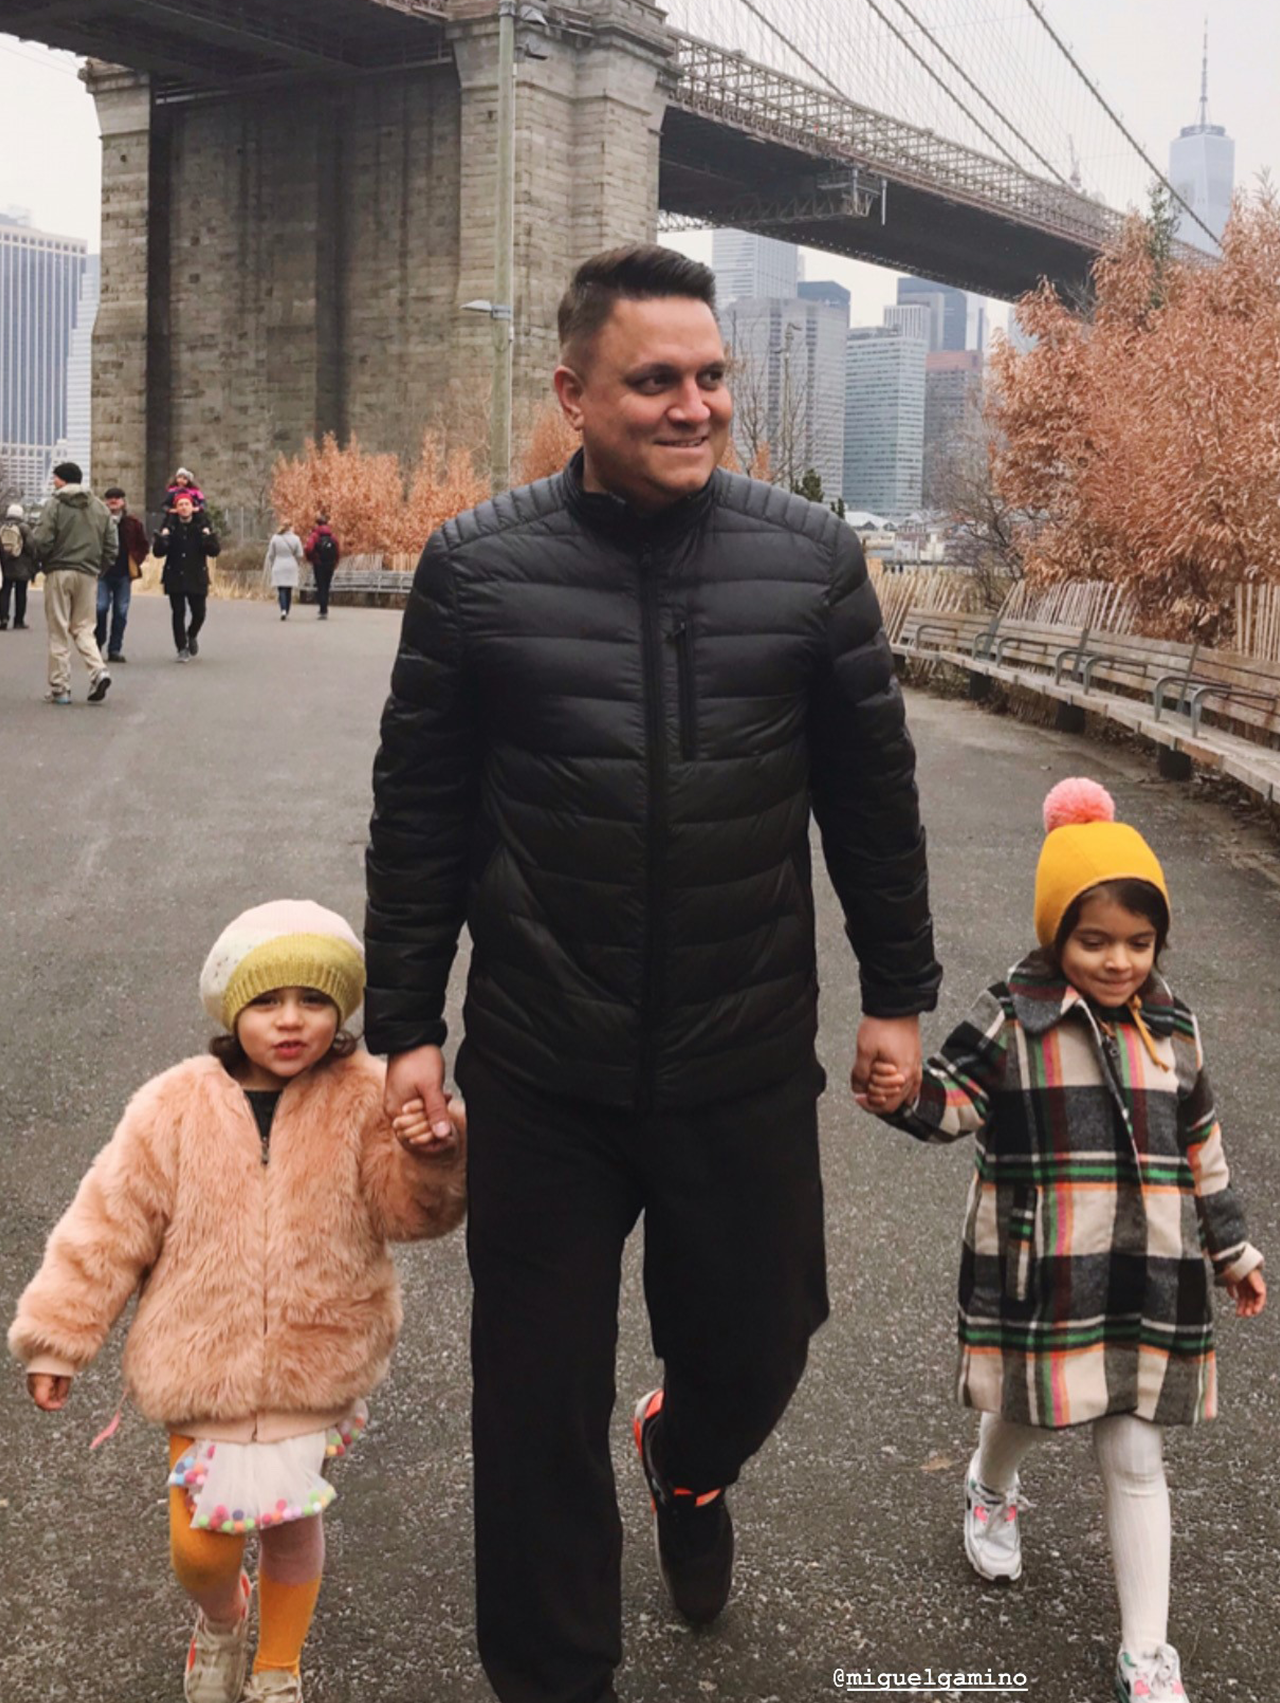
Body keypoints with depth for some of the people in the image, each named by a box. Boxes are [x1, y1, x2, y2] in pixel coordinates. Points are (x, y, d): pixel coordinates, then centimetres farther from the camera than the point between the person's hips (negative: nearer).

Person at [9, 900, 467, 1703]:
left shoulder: (367, 1100, -10)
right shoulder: (177, 1107, -10)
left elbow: (410, 1211, -14)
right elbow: (111, 1222, -3)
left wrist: (432, 1156, -35)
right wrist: (58, 1336, 1)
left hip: (317, 1364, 0)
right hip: (202, 1364, 0)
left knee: (293, 1518, 16)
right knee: (201, 1545, 4)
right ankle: (220, 1620, 43)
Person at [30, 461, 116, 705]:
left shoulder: (55, 504, -8)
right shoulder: (99, 507, 8)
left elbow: (41, 541, -14)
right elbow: (112, 544, 5)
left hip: (59, 573, -4)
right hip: (88, 575, 4)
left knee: (58, 632, 3)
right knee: (83, 629, 13)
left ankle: (59, 688, 4)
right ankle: (99, 671, -11)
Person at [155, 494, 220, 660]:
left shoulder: (202, 526, 3)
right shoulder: (170, 526, 4)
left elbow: (215, 551, -3)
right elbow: (159, 552, 0)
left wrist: (209, 538, -20)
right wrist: (162, 538, -17)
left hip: (197, 578, 0)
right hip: (175, 578, 0)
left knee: (199, 613, 2)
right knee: (178, 613, -2)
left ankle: (192, 635, 33)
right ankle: (182, 649, 7)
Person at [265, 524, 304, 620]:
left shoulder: (275, 538, -4)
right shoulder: (295, 539, -3)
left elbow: (270, 555, 1)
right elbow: (299, 555, -1)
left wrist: (268, 568, 13)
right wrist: (299, 567, 16)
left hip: (279, 568, -1)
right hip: (291, 568, 1)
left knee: (281, 590, -2)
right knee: (289, 591, 10)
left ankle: (283, 610, -22)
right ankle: (287, 612, 13)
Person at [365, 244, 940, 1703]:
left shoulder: (810, 558, -1)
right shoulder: (478, 566, -5)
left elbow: (873, 795, 6)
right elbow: (419, 817, 0)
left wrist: (897, 993, 9)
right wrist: (403, 1026, 1)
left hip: (748, 1068, 1)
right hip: (540, 1077, -1)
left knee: (754, 1346, 16)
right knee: (540, 1405, 10)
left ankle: (687, 1463, 54)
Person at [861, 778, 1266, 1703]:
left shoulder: (1172, 1028, 4)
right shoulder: (1012, 1020, -9)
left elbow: (1202, 1151, 12)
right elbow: (955, 1100, -9)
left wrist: (1233, 1249, 17)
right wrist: (903, 1095, -31)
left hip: (1145, 1279, 2)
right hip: (1038, 1273, -2)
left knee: (1135, 1456, 7)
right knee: (1025, 1410, 19)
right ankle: (991, 1492, 56)